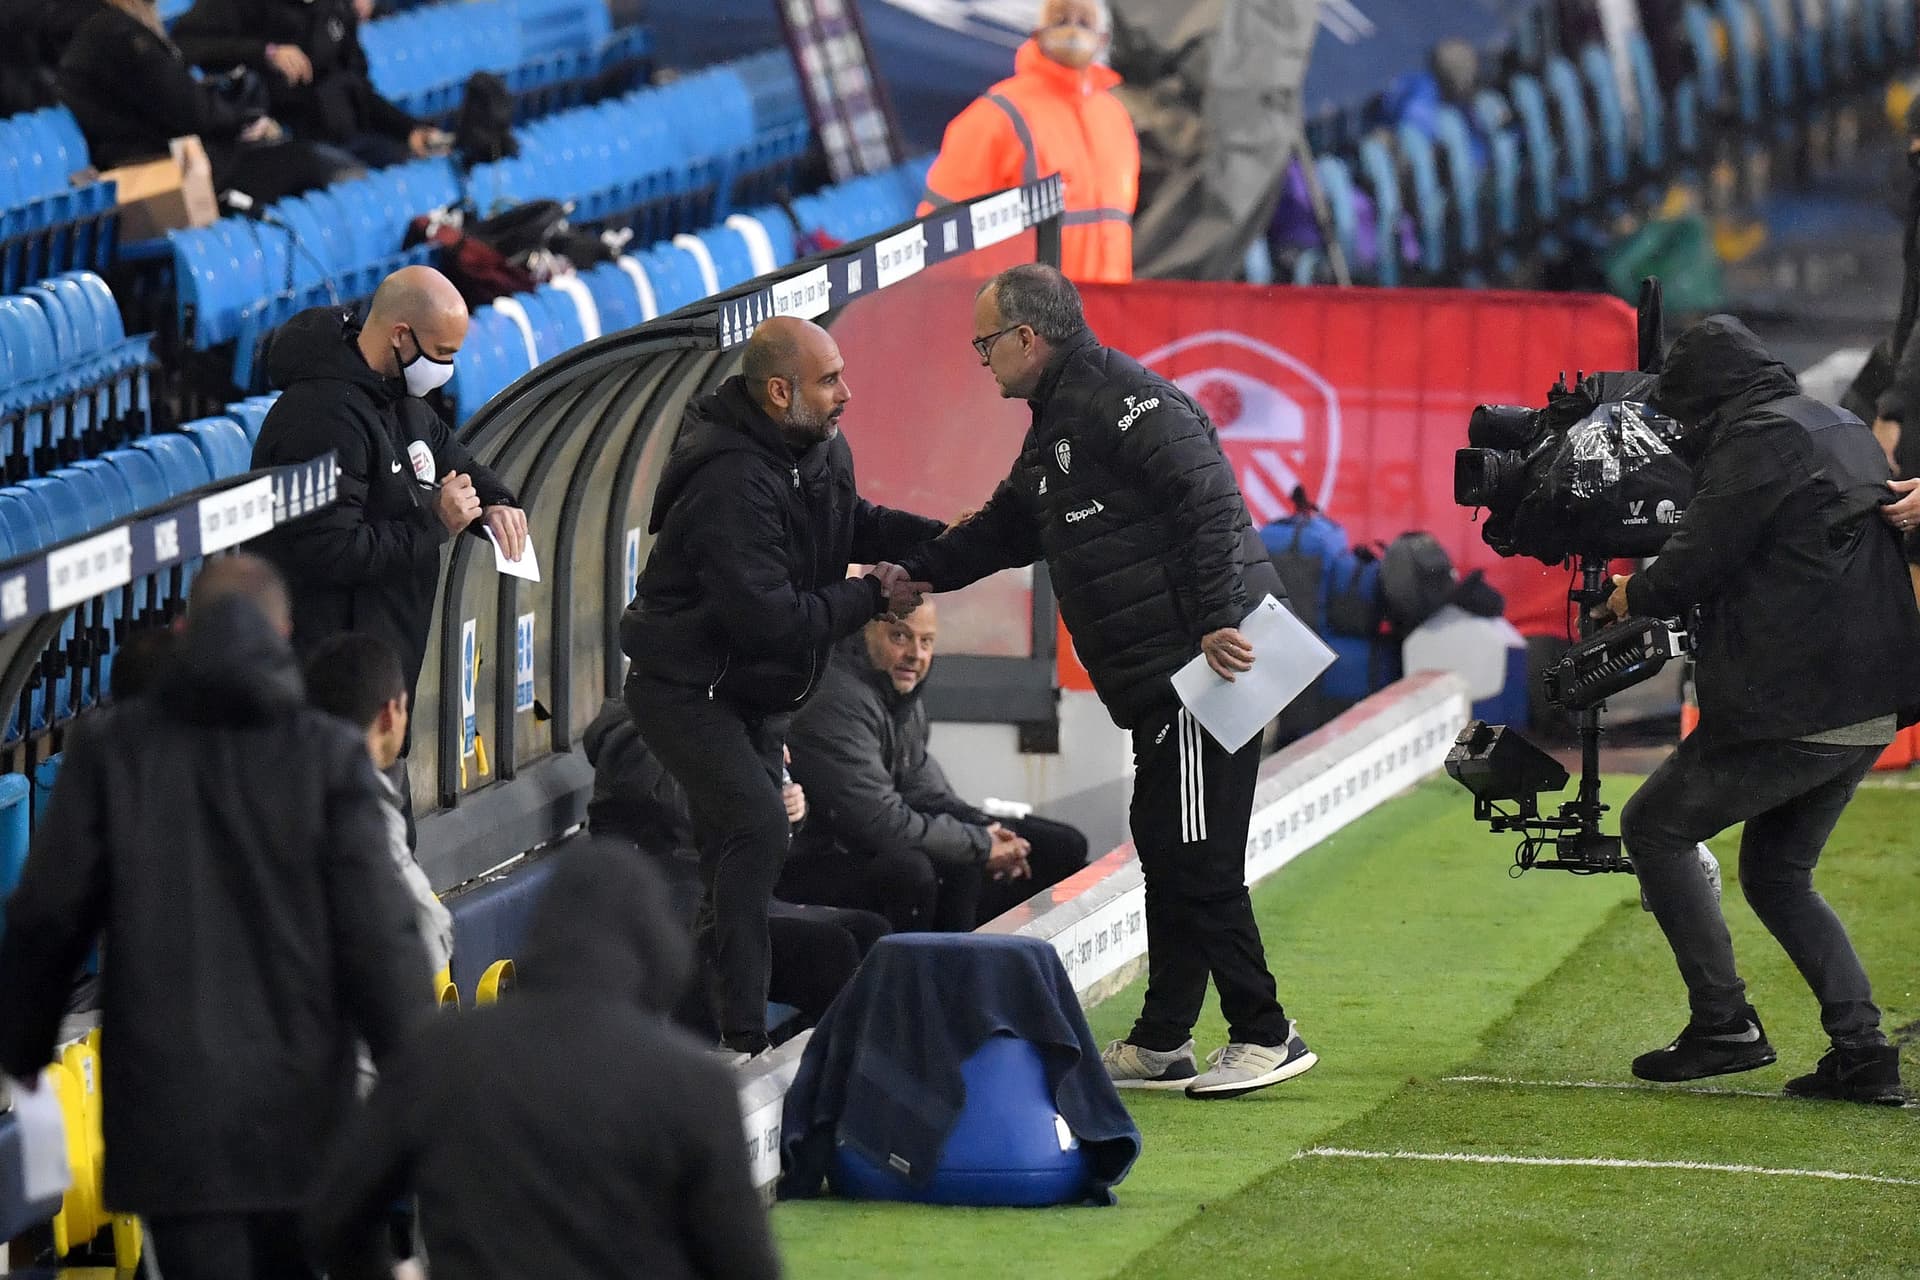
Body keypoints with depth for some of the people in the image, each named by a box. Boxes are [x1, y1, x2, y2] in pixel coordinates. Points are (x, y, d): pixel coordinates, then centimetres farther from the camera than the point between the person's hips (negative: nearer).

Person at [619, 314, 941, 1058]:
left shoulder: (820, 449, 1)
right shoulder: (732, 485, -30)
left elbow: (853, 522, 21)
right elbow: (771, 620, -32)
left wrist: (938, 538, 4)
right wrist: (871, 598, -20)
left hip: (753, 697, 10)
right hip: (686, 689, -10)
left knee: (738, 857, 14)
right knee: (757, 827, -25)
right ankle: (742, 1037, -26)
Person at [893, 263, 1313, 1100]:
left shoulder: (1122, 402, -14)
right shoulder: (1058, 421, 20)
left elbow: (1207, 500, -23)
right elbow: (1006, 527, 34)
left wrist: (1216, 618, -28)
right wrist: (916, 572, 29)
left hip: (1208, 663, -11)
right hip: (1161, 681, 11)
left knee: (1196, 858, -9)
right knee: (1166, 851, 14)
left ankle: (1265, 1037, -6)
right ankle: (1160, 1045, 20)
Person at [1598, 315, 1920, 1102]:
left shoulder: (1757, 440, -11)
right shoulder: (1839, 430, 18)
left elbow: (1696, 564, -12)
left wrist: (1635, 597, 8)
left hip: (1791, 709, -9)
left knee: (1655, 826, 4)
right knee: (1777, 873, 18)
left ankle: (1722, 1023, -4)